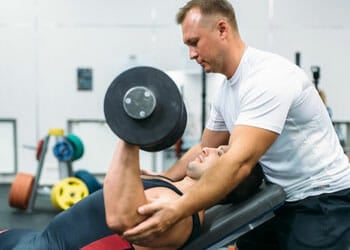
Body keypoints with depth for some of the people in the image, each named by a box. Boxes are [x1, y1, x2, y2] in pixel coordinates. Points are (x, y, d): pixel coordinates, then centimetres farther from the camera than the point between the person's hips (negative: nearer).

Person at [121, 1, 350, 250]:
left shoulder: (269, 76, -24)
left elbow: (240, 162, -34)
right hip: (281, 199, 8)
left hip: (324, 200, -8)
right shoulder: (227, 91, 5)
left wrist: (176, 210, -43)